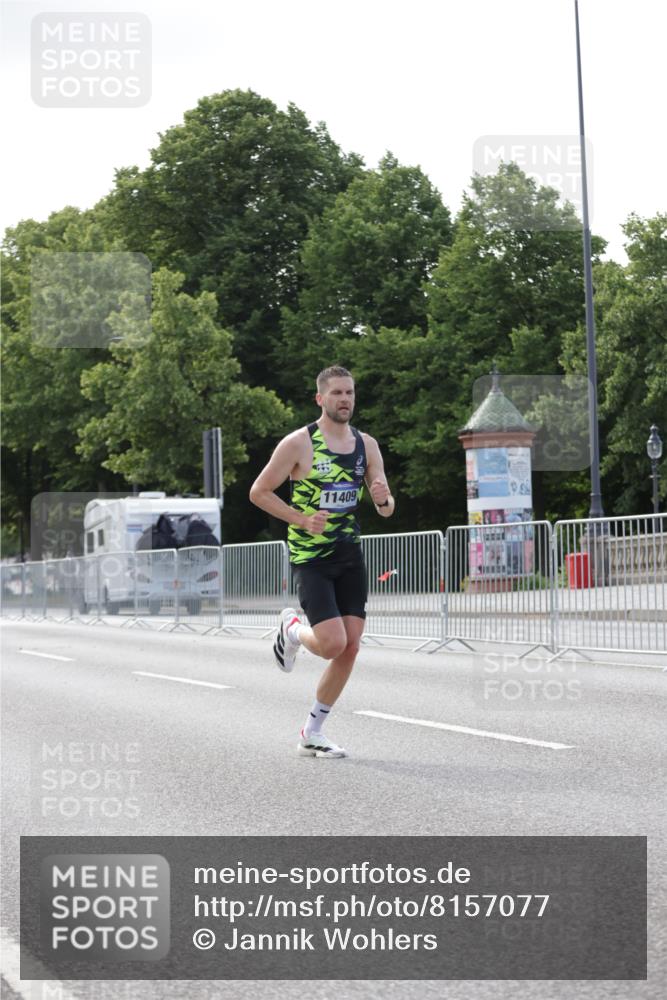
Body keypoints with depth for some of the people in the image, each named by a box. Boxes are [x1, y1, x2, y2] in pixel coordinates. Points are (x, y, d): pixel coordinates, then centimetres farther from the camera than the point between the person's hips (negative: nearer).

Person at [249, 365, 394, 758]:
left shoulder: (367, 445, 7)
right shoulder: (299, 443, -8)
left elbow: (387, 510, 10)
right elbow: (259, 492, -4)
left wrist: (383, 498, -15)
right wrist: (301, 519, -16)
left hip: (350, 554, 5)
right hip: (311, 558, -5)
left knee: (350, 648, 0)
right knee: (333, 644, -17)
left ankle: (312, 733, 14)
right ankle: (292, 629, 19)